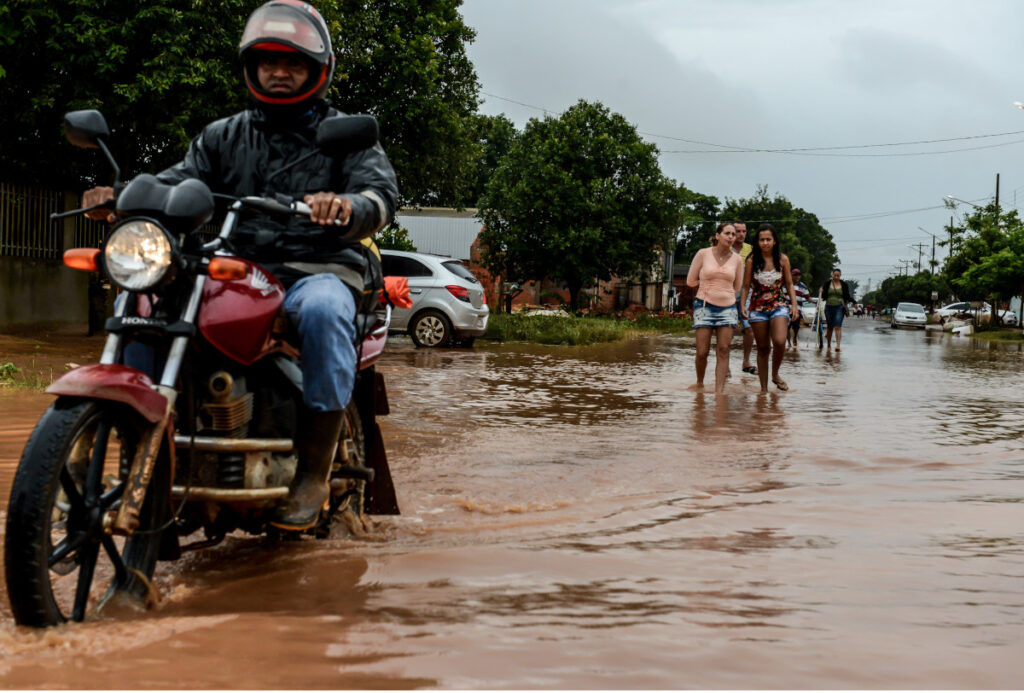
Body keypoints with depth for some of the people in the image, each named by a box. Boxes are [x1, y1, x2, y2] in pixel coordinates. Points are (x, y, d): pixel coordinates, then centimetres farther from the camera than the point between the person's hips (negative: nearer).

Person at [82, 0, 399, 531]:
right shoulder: (223, 136, 22)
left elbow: (382, 194, -7)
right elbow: (178, 184, 8)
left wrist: (347, 207, -33)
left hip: (319, 270, -4)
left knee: (321, 309, -39)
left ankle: (313, 471, -30)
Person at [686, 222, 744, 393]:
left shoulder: (736, 259, 4)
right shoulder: (703, 254, -2)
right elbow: (691, 281, 4)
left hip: (727, 308, 2)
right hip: (704, 307, -2)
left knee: (723, 350, -5)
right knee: (703, 352, -4)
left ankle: (719, 390, -5)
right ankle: (699, 383, 20)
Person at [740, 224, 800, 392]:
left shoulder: (782, 259, 1)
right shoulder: (752, 261, -1)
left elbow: (789, 284, 9)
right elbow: (746, 286, 5)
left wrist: (794, 304, 1)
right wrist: (742, 305, -7)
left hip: (779, 306, 0)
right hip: (758, 307, 0)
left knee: (779, 342, -22)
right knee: (763, 348, 4)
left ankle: (775, 374, 4)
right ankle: (764, 388, 13)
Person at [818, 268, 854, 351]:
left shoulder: (844, 285, 3)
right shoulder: (827, 284, 5)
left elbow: (847, 296, 7)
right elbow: (824, 296, 7)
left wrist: (853, 301, -11)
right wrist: (821, 292, -14)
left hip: (840, 307, -2)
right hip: (829, 307, 2)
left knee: (838, 326, -16)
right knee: (830, 328, 9)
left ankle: (838, 345, -24)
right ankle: (829, 346, 22)